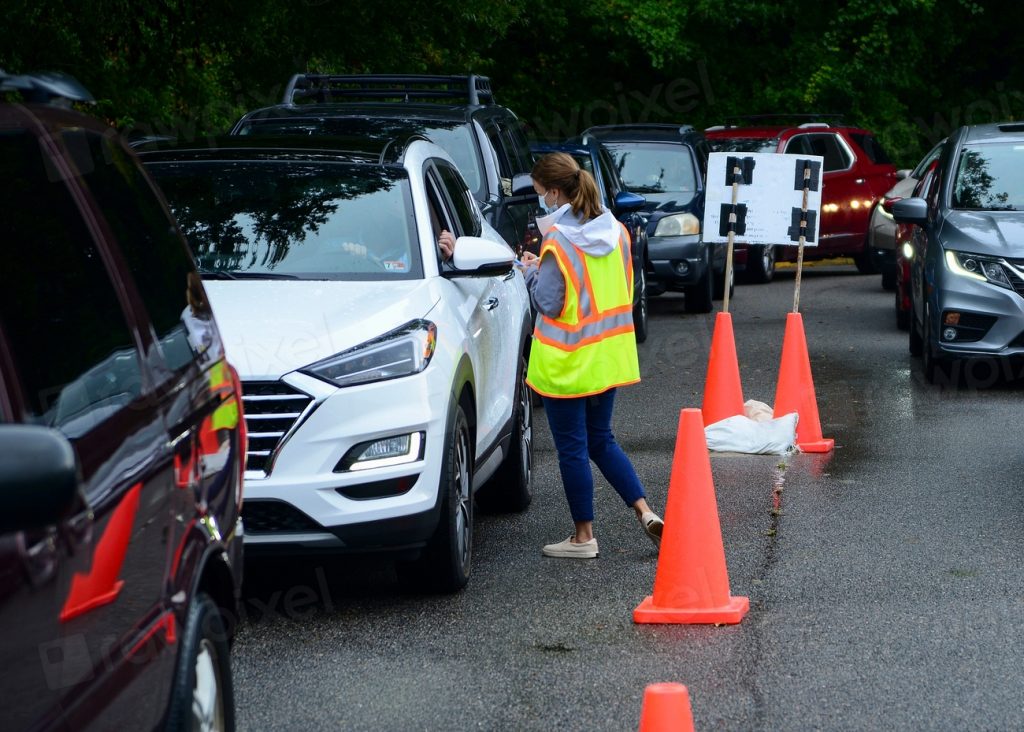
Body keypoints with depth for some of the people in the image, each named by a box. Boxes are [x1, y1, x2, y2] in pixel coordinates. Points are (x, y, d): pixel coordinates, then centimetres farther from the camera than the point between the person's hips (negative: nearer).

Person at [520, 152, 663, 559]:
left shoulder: (559, 241, -18)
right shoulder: (615, 231, 4)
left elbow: (548, 303, -17)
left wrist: (531, 272, 2)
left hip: (567, 360, -7)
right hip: (608, 354, 7)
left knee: (572, 448, 4)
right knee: (600, 439, 19)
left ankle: (583, 537, 11)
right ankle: (645, 511, 6)